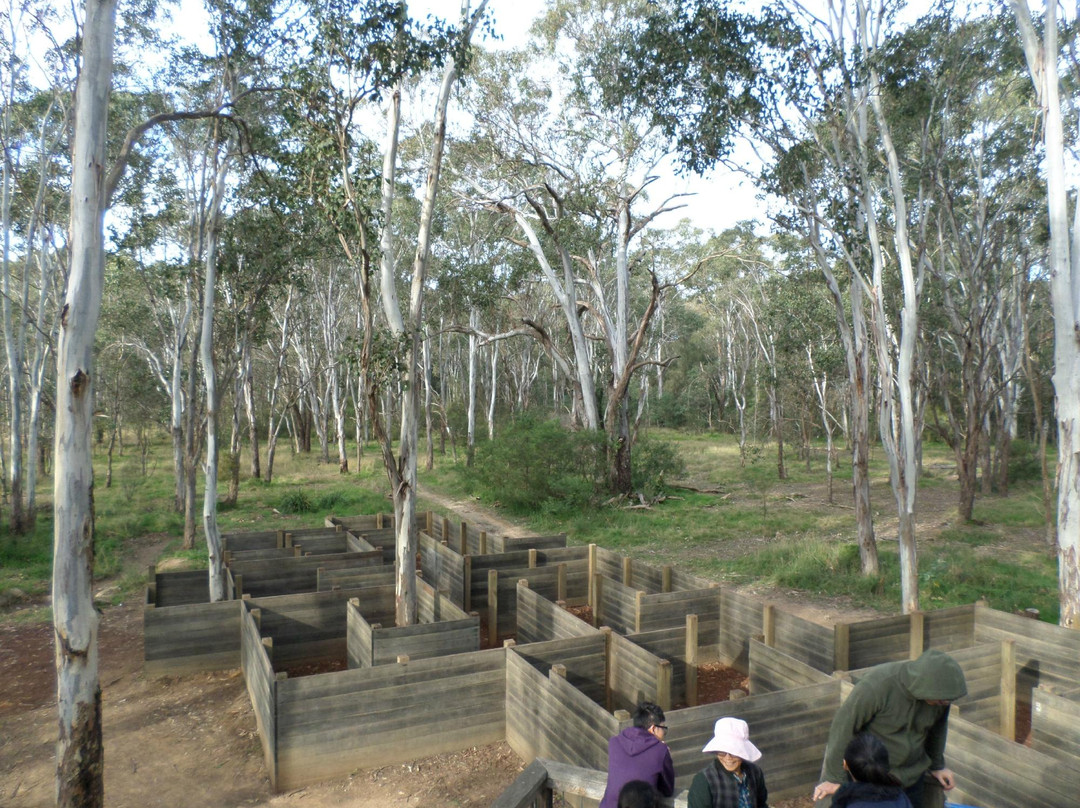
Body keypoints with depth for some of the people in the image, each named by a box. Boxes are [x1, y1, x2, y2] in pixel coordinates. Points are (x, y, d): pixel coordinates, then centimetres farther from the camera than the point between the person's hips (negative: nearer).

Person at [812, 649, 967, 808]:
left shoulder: (940, 695, -13)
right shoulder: (877, 684, -31)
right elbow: (843, 727, -23)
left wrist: (937, 766, 23)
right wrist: (834, 778, -17)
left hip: (911, 776, 5)